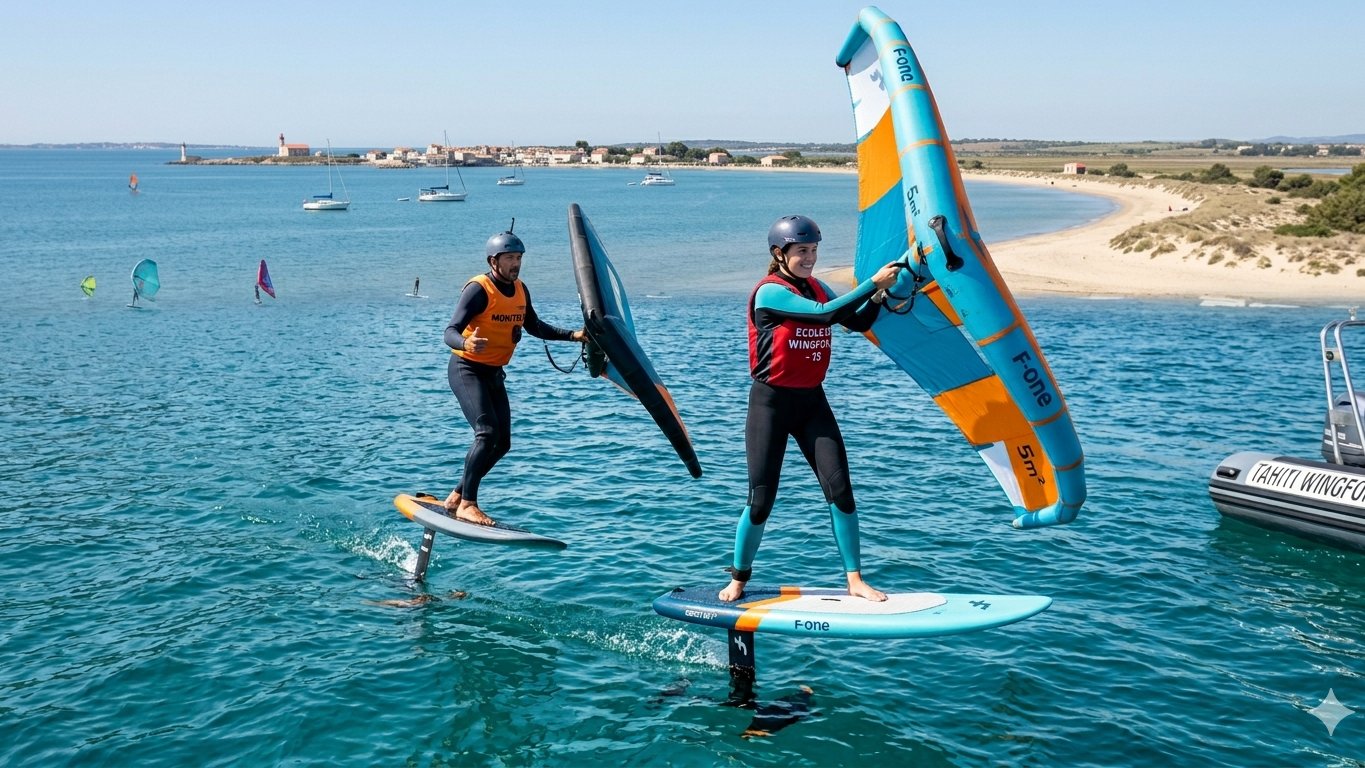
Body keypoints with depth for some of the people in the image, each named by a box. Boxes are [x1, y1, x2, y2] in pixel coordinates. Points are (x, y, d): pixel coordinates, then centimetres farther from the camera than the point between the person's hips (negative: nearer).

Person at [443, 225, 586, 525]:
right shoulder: (478, 289, -19)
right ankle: (467, 504, -16)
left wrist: (572, 335, 11)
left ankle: (457, 496, 18)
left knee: (502, 443, 6)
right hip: (466, 369, -8)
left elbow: (534, 326, 20)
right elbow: (450, 332, -26)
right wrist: (467, 344, -49)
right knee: (487, 433, -22)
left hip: (493, 374, 8)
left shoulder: (520, 290, 4)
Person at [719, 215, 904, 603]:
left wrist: (878, 298, -10)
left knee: (840, 490, -5)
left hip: (812, 400, 6)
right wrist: (873, 282, -24)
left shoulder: (816, 288, 9)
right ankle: (738, 580, 21)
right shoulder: (769, 292, -14)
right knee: (761, 501, -1)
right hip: (771, 402, -6)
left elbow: (857, 323, 9)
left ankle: (855, 580, 4)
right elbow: (826, 313, -25)